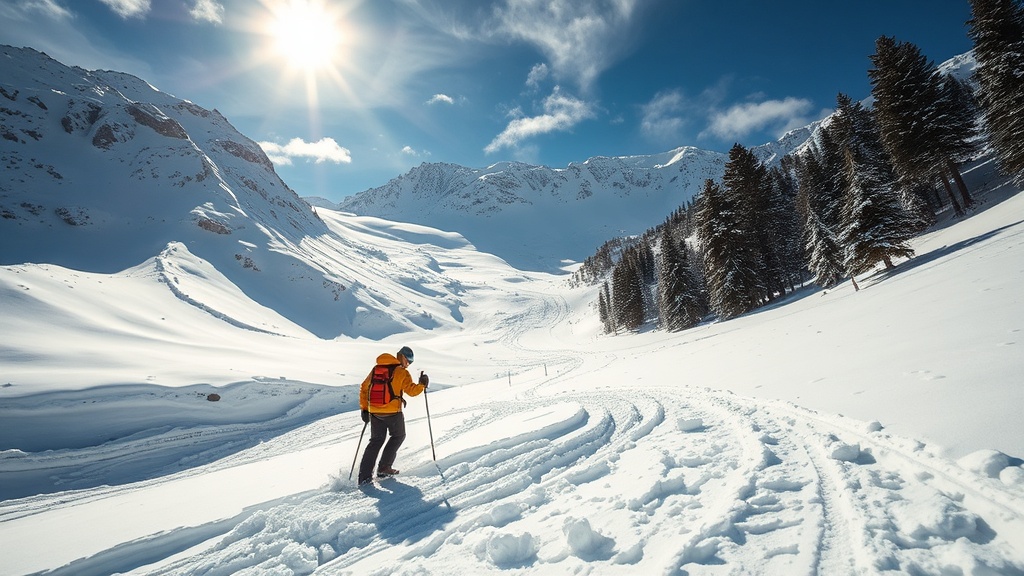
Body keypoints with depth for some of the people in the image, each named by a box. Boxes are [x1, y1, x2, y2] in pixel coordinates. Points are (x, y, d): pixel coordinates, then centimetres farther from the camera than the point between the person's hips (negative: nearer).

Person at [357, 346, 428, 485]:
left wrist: (364, 408, 14)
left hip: (374, 411, 5)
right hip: (393, 412, -5)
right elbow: (411, 390, -13)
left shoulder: (376, 369, 10)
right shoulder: (401, 372, -7)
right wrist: (422, 384, 6)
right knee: (398, 436, 18)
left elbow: (364, 388, 11)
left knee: (376, 440, 16)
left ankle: (364, 476, 8)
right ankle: (384, 468, 13)